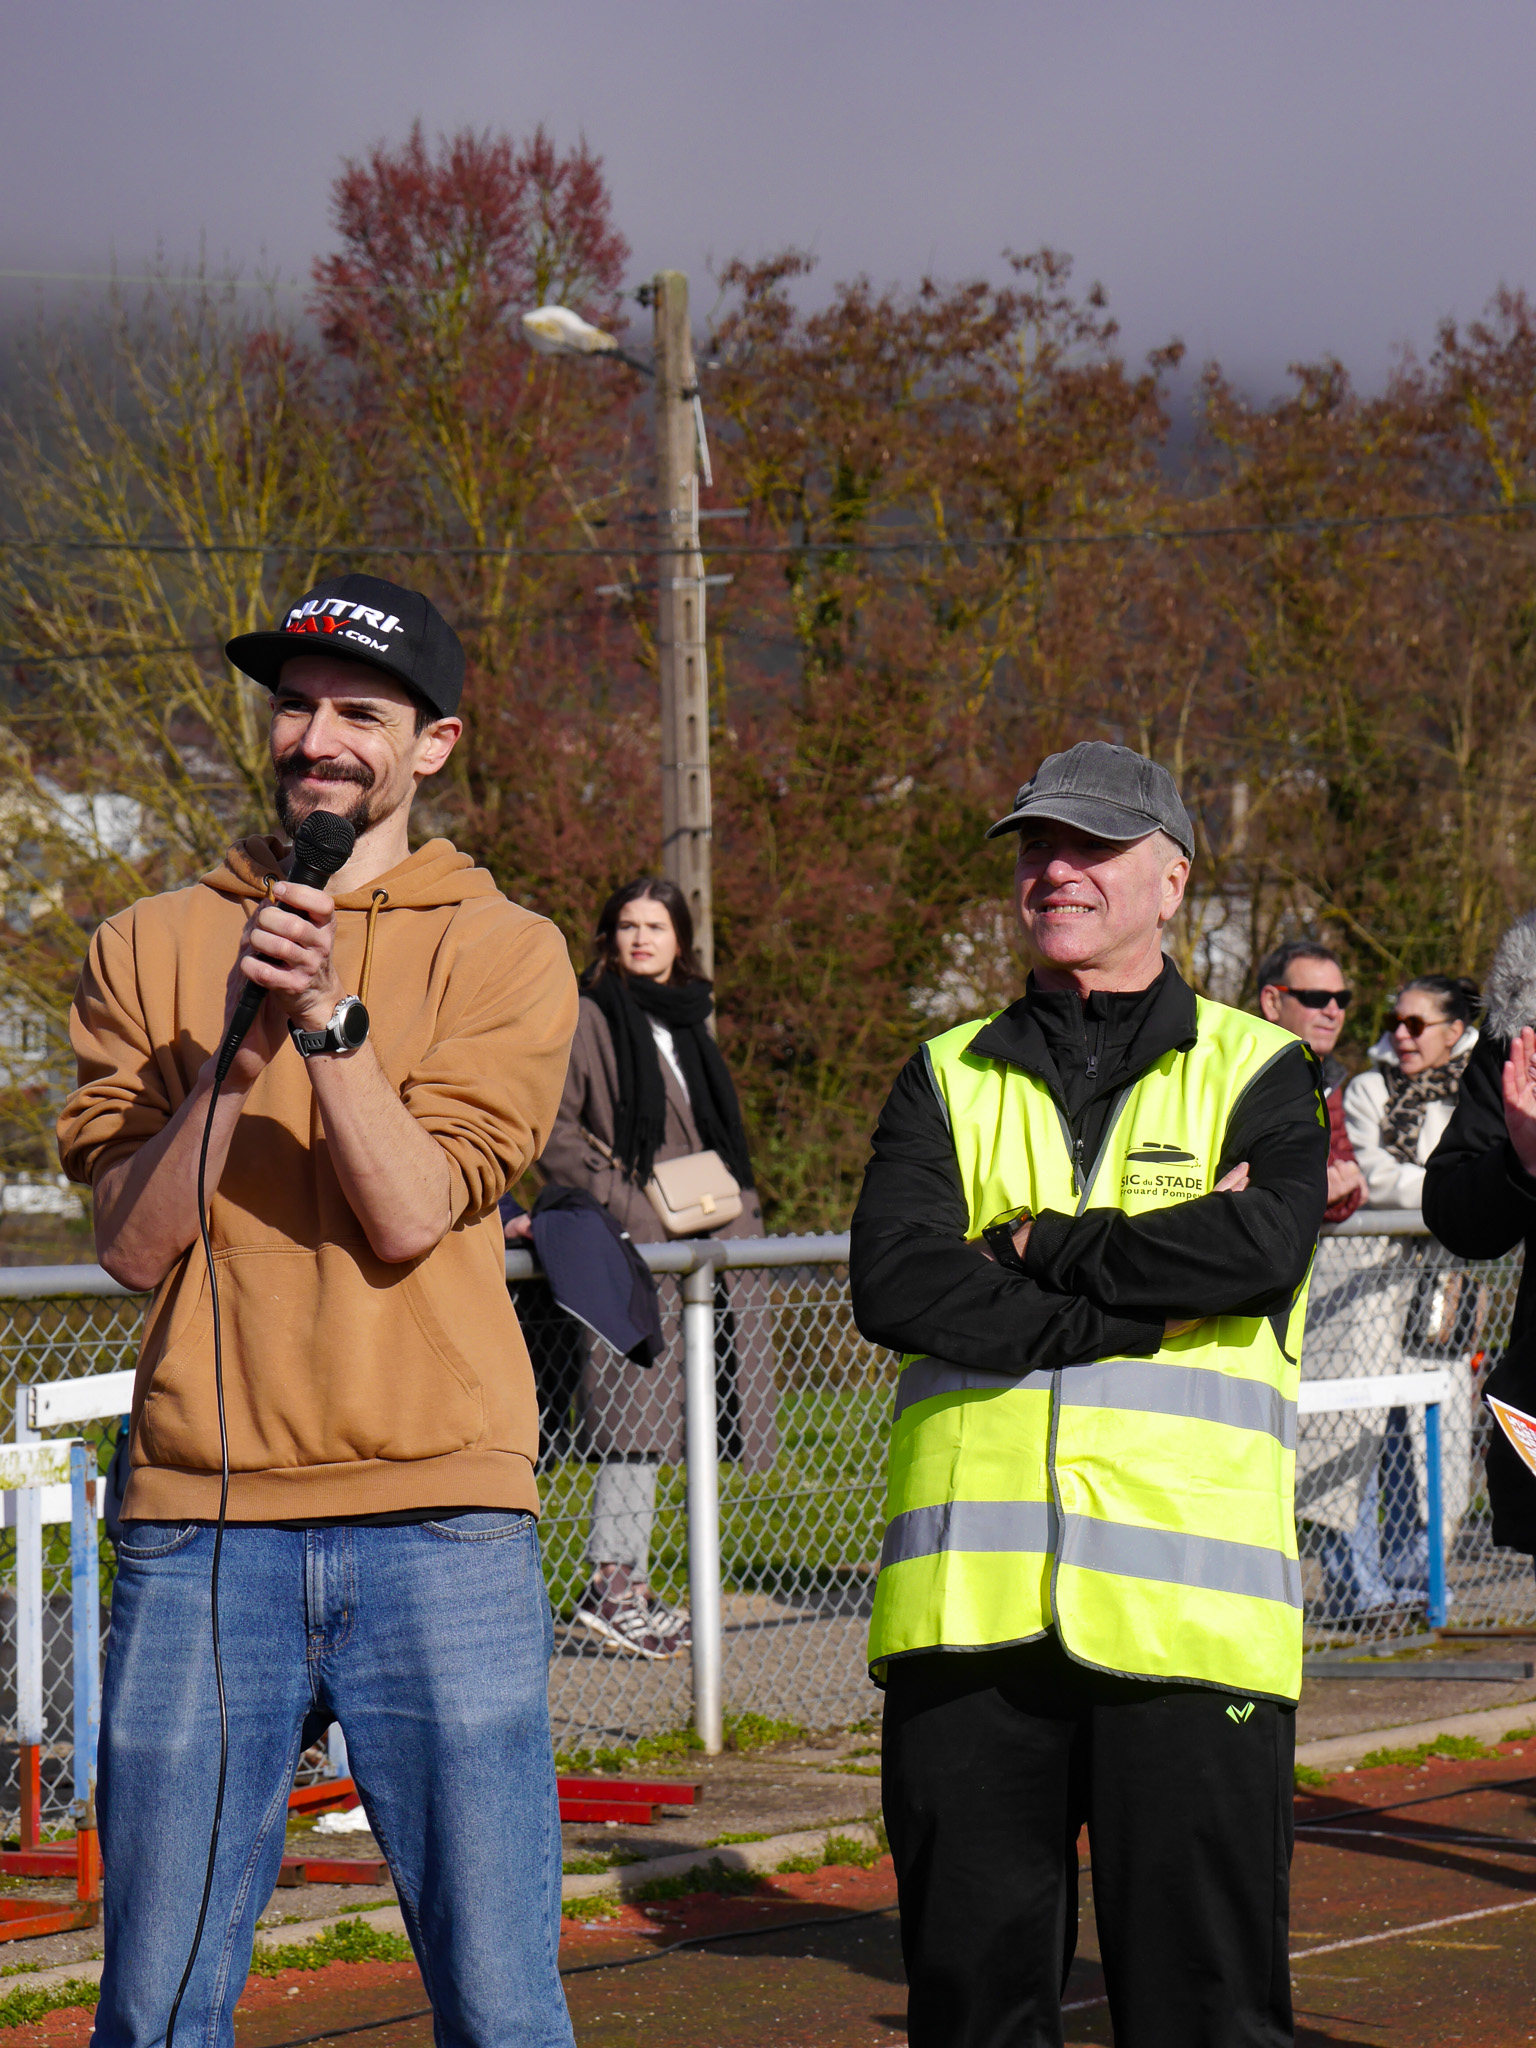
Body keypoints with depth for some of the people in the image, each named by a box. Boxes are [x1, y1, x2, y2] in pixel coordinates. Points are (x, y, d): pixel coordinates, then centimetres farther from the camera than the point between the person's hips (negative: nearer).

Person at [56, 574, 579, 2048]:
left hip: (437, 1523, -1)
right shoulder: (153, 949, 12)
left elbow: (408, 1215, -6)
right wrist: (242, 1047, -9)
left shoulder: (502, 954, 6)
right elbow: (132, 1241, 2)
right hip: (200, 1524, 1)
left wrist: (332, 1019, -16)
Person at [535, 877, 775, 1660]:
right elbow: (554, 1133, -8)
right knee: (637, 1411, -13)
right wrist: (626, 1206, -16)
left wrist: (738, 1208, 12)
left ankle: (627, 1586, 10)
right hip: (631, 1243, -7)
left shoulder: (688, 1022, 20)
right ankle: (612, 1586, -11)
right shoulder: (590, 1020, -2)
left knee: (653, 1416, 7)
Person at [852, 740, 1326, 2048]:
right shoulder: (948, 1082, 15)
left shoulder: (1257, 1072, 10)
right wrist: (1156, 1288, -9)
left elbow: (1266, 1246, -11)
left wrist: (1034, 1250, -6)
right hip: (970, 1598, 2)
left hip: (1185, 1598, -2)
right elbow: (892, 1283, -3)